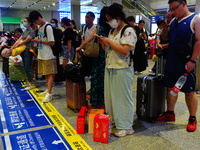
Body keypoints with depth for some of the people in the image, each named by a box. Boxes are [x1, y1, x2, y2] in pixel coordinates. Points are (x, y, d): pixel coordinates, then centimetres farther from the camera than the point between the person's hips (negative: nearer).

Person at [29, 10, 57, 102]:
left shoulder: (48, 27, -14)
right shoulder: (40, 27, 13)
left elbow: (52, 42, -17)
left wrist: (39, 41, -14)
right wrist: (36, 41, 3)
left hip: (48, 56, -8)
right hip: (41, 55, 9)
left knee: (49, 74, -4)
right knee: (45, 74, 14)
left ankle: (49, 93, -3)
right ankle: (48, 90, 24)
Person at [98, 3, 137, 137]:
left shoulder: (128, 31, -9)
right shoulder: (112, 31, 16)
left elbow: (125, 50, -21)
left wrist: (109, 41, -15)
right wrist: (103, 43, 2)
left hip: (122, 70, -8)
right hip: (109, 68, 8)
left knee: (123, 97, -1)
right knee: (110, 96, 12)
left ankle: (126, 127, 12)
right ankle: (113, 120, 28)